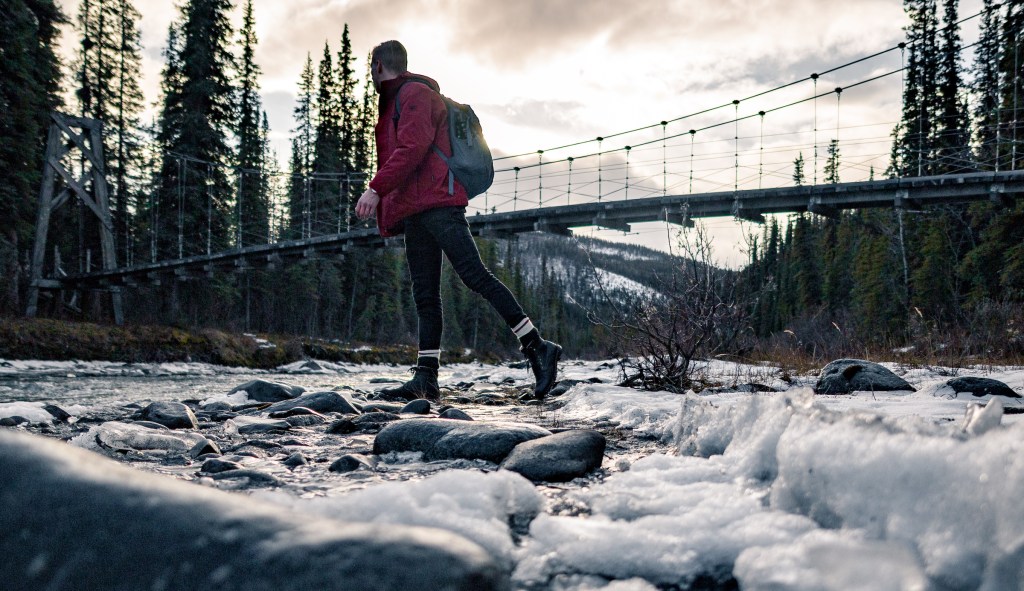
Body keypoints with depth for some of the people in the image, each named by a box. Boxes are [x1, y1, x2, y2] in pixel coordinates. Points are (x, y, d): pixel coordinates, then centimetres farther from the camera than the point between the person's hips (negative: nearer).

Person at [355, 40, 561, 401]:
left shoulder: (415, 93, -2)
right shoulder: (395, 101, 29)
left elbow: (412, 148, -17)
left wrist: (377, 189, -20)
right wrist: (388, 209, 20)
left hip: (437, 205, -10)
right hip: (415, 210, 10)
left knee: (475, 276, -16)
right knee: (425, 295, 5)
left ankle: (537, 348, -15)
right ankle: (426, 379, 5)